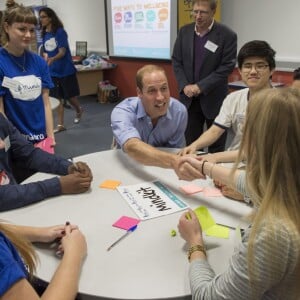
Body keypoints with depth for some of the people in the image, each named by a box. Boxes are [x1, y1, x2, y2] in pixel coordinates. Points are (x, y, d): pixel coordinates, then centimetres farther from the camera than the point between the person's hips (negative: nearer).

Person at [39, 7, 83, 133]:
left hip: (66, 70, -5)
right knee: (57, 98, 4)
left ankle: (78, 110, 37)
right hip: (52, 72, 5)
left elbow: (62, 52, -21)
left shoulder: (60, 32, -12)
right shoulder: (44, 34, 6)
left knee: (70, 96, 6)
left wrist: (52, 59, -36)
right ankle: (60, 124, 11)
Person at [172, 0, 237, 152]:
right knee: (191, 143, 11)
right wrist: (184, 86, -8)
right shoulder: (184, 31, 5)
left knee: (216, 145, 9)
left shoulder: (227, 35, -8)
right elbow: (176, 61, 6)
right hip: (189, 97, 3)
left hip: (214, 98, -3)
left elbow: (227, 66, -12)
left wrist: (200, 86, -17)